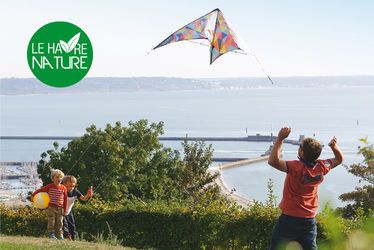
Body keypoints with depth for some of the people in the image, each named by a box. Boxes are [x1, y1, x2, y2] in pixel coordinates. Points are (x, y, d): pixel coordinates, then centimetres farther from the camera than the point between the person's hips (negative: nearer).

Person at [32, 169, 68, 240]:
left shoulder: (63, 188, 1)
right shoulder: (49, 186, -5)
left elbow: (65, 199, 5)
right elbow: (40, 190, 3)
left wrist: (65, 209, 5)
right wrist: (33, 195, 1)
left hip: (60, 208, 2)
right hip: (51, 207, -2)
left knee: (59, 223, 6)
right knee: (51, 222, -1)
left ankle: (59, 235, 12)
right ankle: (51, 234, 4)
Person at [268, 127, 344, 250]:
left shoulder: (297, 168, -25)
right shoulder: (321, 167, -6)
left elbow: (273, 161, -35)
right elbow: (339, 159, 13)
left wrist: (280, 138, -33)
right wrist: (334, 146, -8)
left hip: (290, 218, -5)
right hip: (310, 220, 5)